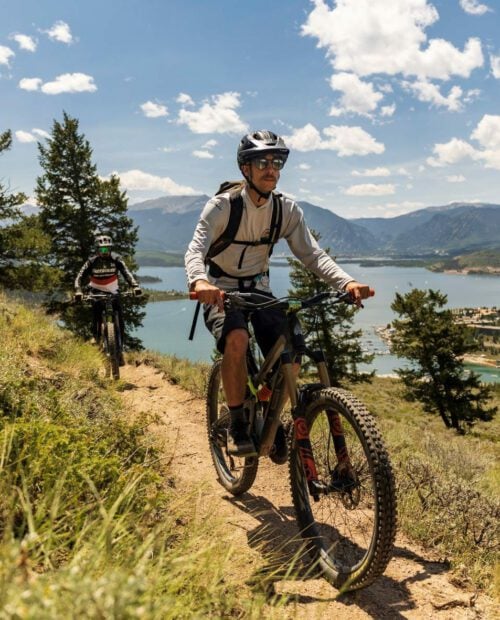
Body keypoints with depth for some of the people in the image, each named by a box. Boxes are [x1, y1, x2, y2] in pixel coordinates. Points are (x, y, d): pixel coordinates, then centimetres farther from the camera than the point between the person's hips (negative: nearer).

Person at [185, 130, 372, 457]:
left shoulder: (288, 209, -5)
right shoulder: (223, 205, -16)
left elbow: (312, 253, -11)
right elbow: (195, 249, -27)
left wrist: (347, 282, -29)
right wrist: (199, 282, -51)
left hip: (259, 289, 4)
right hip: (221, 291, -4)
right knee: (237, 339, -34)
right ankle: (237, 423, -14)